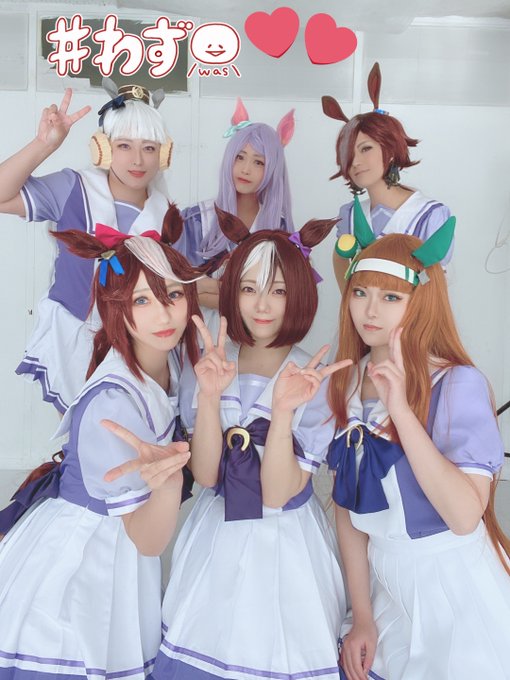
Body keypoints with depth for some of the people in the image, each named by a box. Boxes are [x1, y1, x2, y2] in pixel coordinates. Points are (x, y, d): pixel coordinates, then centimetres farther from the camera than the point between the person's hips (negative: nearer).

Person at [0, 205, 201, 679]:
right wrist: (167, 481, -46)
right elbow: (148, 539, -28)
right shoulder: (112, 402, -31)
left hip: (119, 547, 7)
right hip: (75, 564, -7)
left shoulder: (170, 357, -9)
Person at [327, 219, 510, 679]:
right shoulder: (348, 384, -3)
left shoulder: (458, 385, -19)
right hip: (383, 582, 5)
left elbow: (464, 515, -29)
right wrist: (361, 615, 1)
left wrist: (400, 410, -33)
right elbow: (348, 504, 0)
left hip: (454, 584, -4)